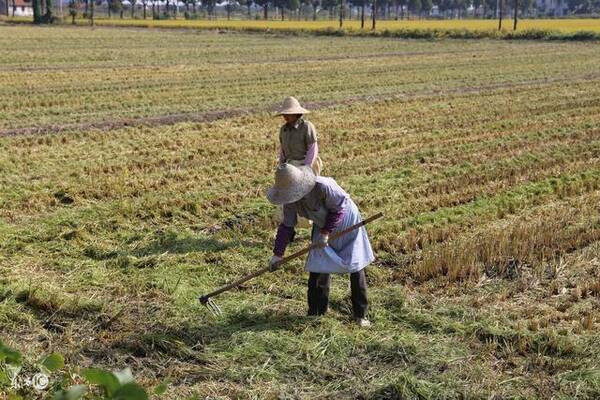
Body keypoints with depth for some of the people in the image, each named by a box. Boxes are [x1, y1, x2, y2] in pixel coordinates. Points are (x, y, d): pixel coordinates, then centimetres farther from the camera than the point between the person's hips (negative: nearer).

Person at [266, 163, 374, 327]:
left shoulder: (323, 186, -38)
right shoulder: (290, 199, -18)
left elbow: (339, 208, -24)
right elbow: (287, 225, -6)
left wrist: (326, 232, -28)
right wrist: (277, 253, -5)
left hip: (345, 224, -5)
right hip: (322, 227, 5)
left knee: (356, 269, 2)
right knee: (317, 268, -3)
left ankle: (360, 314, 15)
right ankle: (315, 313, 11)